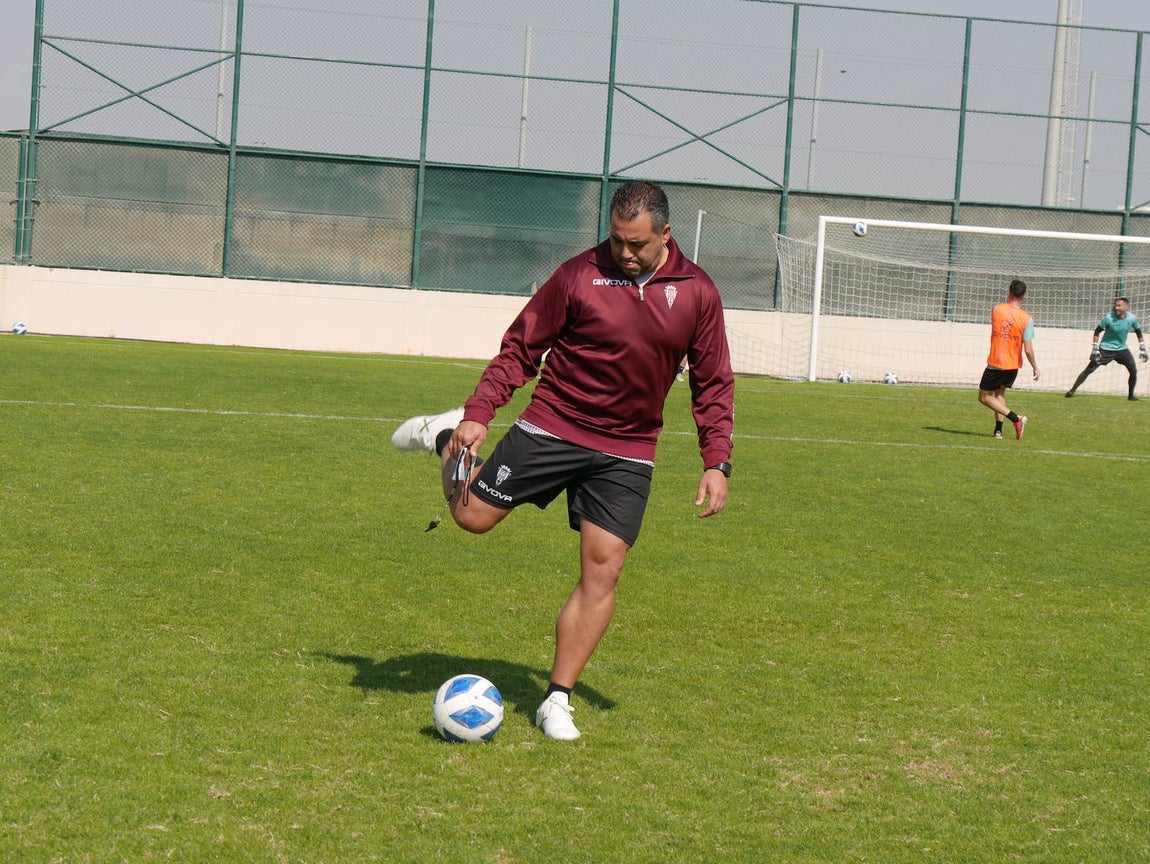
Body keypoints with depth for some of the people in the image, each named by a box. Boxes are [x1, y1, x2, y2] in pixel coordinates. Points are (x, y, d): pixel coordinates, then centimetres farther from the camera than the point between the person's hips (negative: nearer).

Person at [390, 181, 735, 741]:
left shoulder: (697, 293, -2)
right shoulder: (580, 275, -8)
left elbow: (713, 384, 6)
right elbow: (521, 347, -2)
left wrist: (717, 464, -2)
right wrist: (479, 412, -12)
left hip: (628, 453, 1)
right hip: (551, 427, -1)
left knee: (602, 572, -5)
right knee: (473, 516, -1)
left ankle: (557, 700, 6)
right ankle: (448, 436, 32)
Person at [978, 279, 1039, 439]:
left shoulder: (996, 310, -9)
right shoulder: (1027, 319, -11)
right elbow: (1028, 350, -13)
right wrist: (1035, 368, 1)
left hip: (995, 363, -3)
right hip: (1014, 365, 3)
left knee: (984, 397, 7)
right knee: (1000, 393, 25)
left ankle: (1015, 419, -8)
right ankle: (998, 429, 14)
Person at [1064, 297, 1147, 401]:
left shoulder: (1132, 319, -10)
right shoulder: (1108, 317, -19)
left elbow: (1138, 332, 7)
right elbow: (1097, 332, -9)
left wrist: (1142, 350, 8)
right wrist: (1095, 349, -13)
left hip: (1122, 349, 3)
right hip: (1106, 348, -3)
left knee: (1134, 371, -7)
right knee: (1089, 369, -9)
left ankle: (1131, 395, 9)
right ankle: (1072, 391, -6)